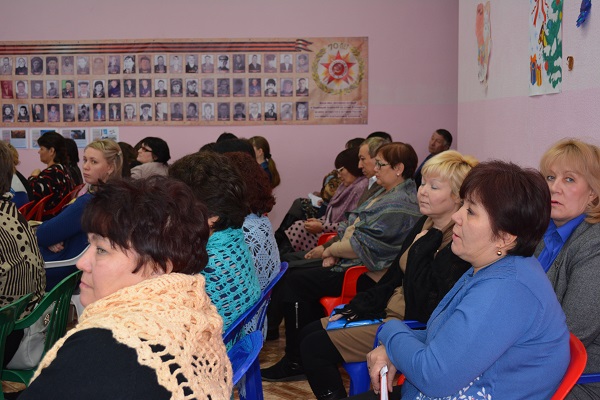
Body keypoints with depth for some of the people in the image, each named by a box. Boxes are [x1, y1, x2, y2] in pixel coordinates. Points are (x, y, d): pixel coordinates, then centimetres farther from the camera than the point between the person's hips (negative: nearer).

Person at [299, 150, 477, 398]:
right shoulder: (425, 224, 6)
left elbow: (425, 309, -27)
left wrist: (423, 245, -23)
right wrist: (352, 309, 9)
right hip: (389, 309, 10)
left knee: (314, 348, -12)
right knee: (308, 333, 10)